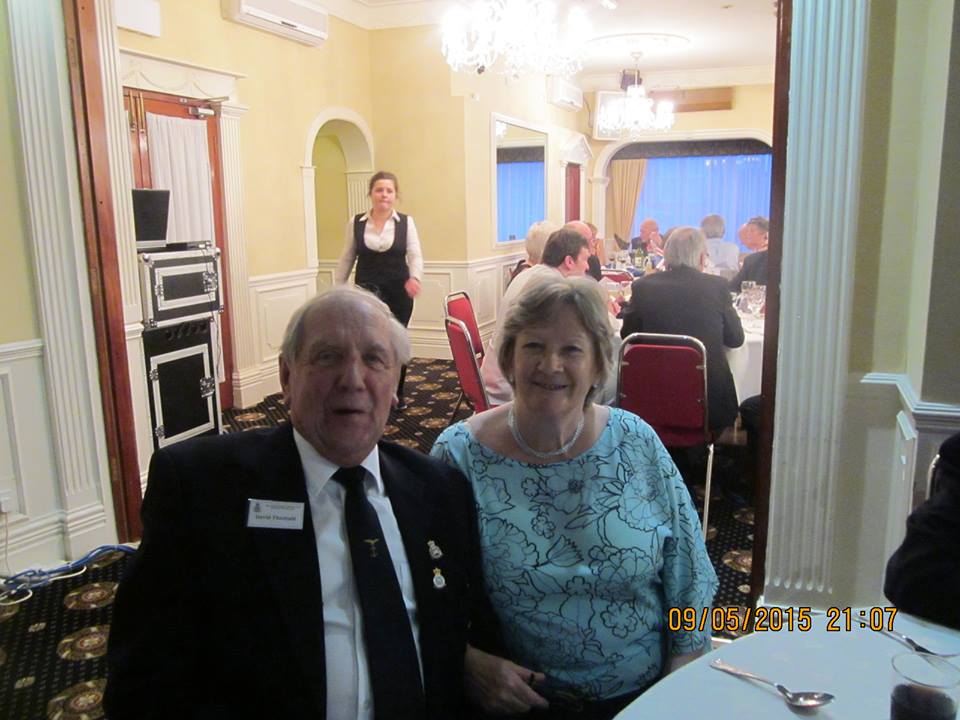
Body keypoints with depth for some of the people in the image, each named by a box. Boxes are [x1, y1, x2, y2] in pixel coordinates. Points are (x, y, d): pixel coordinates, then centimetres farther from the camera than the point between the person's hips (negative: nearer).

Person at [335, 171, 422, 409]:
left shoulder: (406, 222, 0)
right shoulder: (355, 223, 3)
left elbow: (415, 255, -7)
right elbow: (347, 259, 8)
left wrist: (414, 278, -27)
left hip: (399, 293, 0)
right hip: (366, 293, 0)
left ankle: (396, 394, 26)